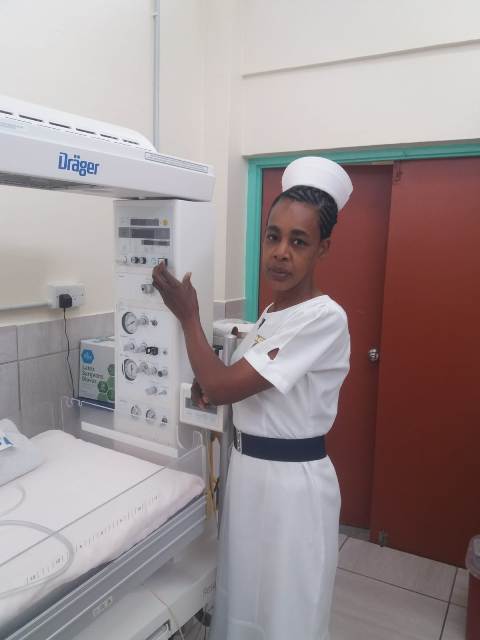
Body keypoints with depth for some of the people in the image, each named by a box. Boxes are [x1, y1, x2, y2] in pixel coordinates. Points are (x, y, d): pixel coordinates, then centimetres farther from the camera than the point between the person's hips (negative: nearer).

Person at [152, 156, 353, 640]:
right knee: (244, 601, 25)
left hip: (292, 481, -8)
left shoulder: (324, 318, -23)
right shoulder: (271, 313, 5)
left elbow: (223, 387, -24)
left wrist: (187, 314, -13)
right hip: (249, 469, 8)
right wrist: (216, 386, -1)